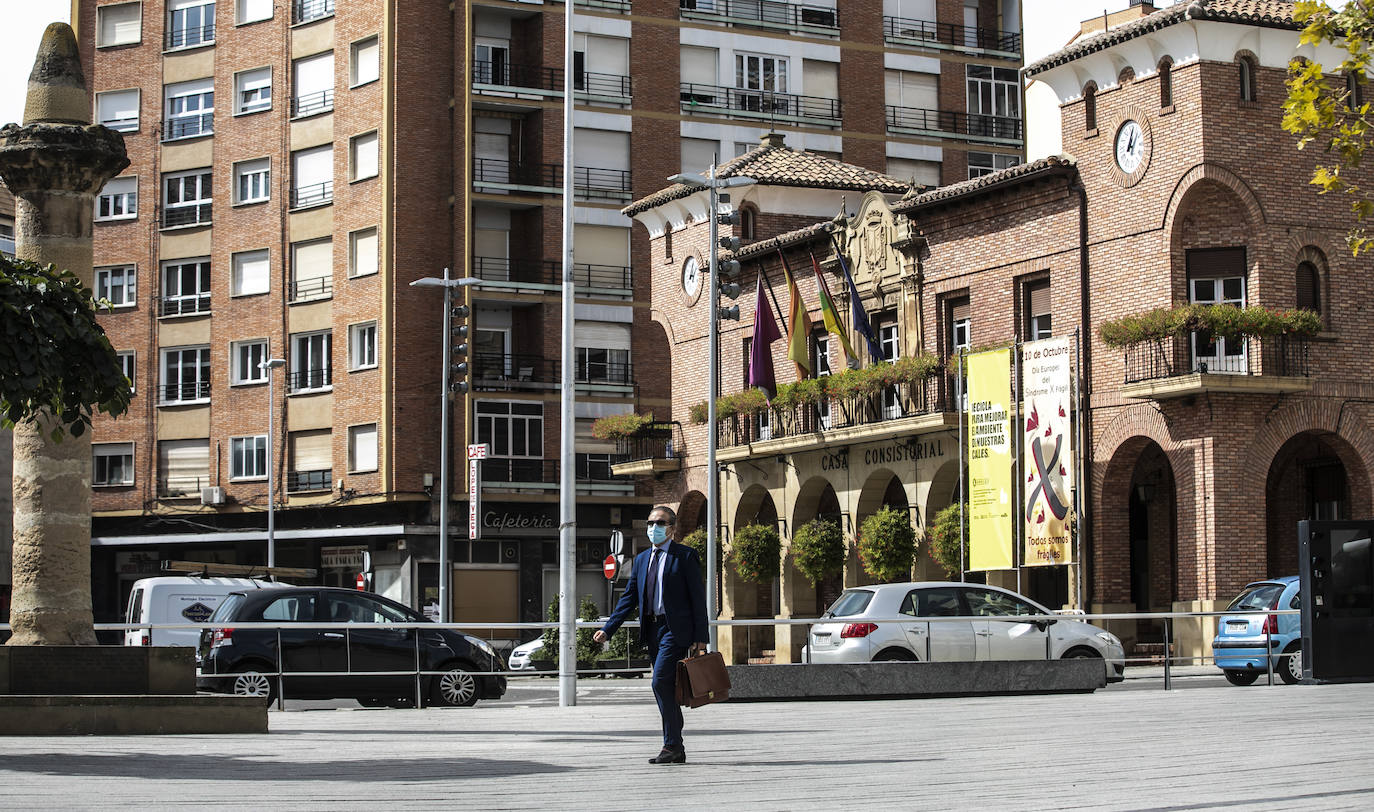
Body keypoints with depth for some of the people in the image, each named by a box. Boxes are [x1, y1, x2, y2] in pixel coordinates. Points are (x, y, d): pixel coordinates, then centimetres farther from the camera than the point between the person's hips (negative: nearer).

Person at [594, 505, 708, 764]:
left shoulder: (686, 556, -2)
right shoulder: (642, 560, 16)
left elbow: (698, 597, -5)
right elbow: (629, 597, 16)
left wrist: (700, 638, -11)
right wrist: (607, 629, 6)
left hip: (676, 629, -7)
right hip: (653, 628, 7)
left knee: (661, 682, -17)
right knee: (666, 689, 8)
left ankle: (672, 745, -12)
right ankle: (675, 750, 12)